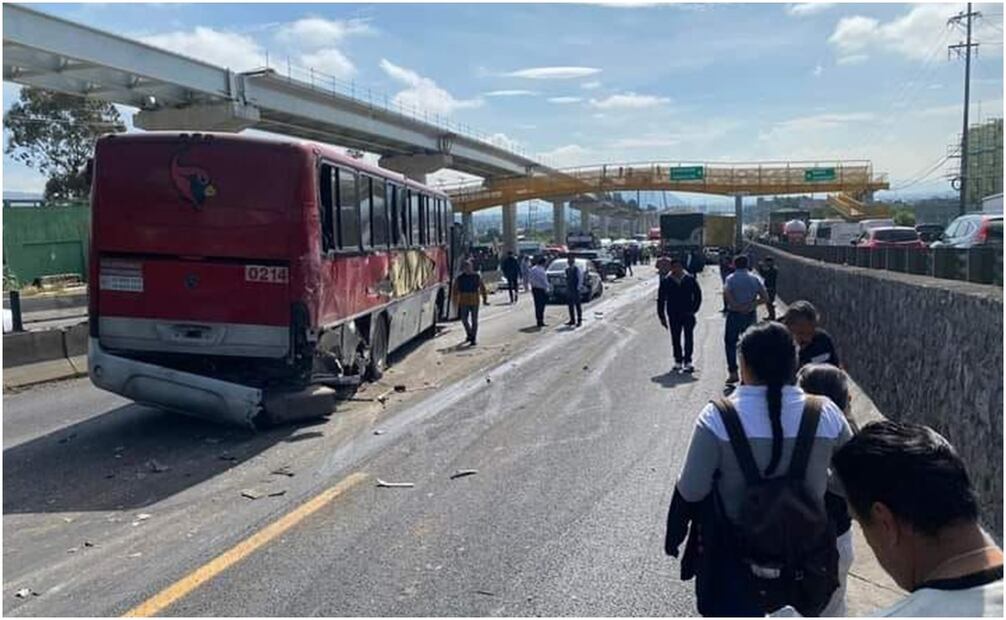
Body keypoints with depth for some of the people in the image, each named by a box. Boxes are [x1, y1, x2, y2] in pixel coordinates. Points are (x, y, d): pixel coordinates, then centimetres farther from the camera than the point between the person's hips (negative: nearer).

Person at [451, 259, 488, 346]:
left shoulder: (477, 276, -2)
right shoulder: (459, 277, -1)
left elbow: (482, 288, 4)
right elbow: (456, 290, 4)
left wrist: (484, 299, 1)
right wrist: (455, 301, 4)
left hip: (474, 302, -1)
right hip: (464, 302, 1)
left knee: (474, 321, 0)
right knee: (464, 320, 5)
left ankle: (473, 339, 6)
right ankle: (469, 334, 30)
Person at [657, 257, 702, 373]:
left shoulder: (690, 279, 0)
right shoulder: (666, 281, 0)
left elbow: (698, 295, 7)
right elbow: (661, 299, 4)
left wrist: (693, 310, -2)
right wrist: (662, 316, 1)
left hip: (688, 314, -1)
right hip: (673, 315, 1)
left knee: (689, 338, -6)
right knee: (675, 339, 7)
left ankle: (687, 362, -3)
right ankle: (678, 362, 18)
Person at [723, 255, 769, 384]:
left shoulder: (731, 278, -6)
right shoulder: (755, 279, 4)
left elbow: (726, 295, -23)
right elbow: (765, 298, -1)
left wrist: (736, 306, -14)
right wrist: (752, 304, -4)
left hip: (734, 314, -3)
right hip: (751, 315, 3)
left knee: (730, 343, 7)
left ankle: (733, 373, -2)